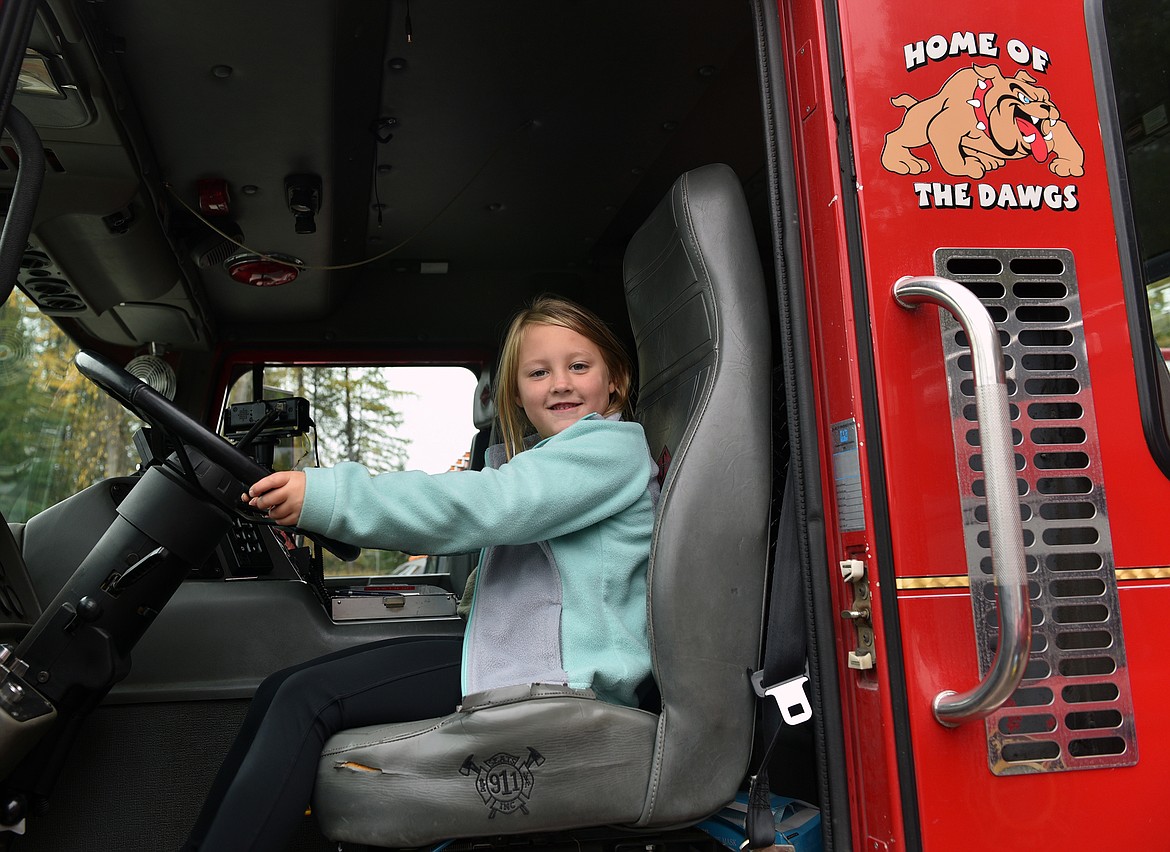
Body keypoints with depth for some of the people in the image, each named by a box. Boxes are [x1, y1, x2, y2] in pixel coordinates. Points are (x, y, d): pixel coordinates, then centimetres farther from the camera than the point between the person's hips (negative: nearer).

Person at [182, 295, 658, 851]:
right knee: (281, 691, 2)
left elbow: (485, 508, -22)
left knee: (309, 700, -16)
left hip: (564, 669, -9)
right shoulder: (530, 460, 22)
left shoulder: (615, 448, -8)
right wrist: (315, 507, 2)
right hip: (512, 650, 9)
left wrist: (327, 497, -25)